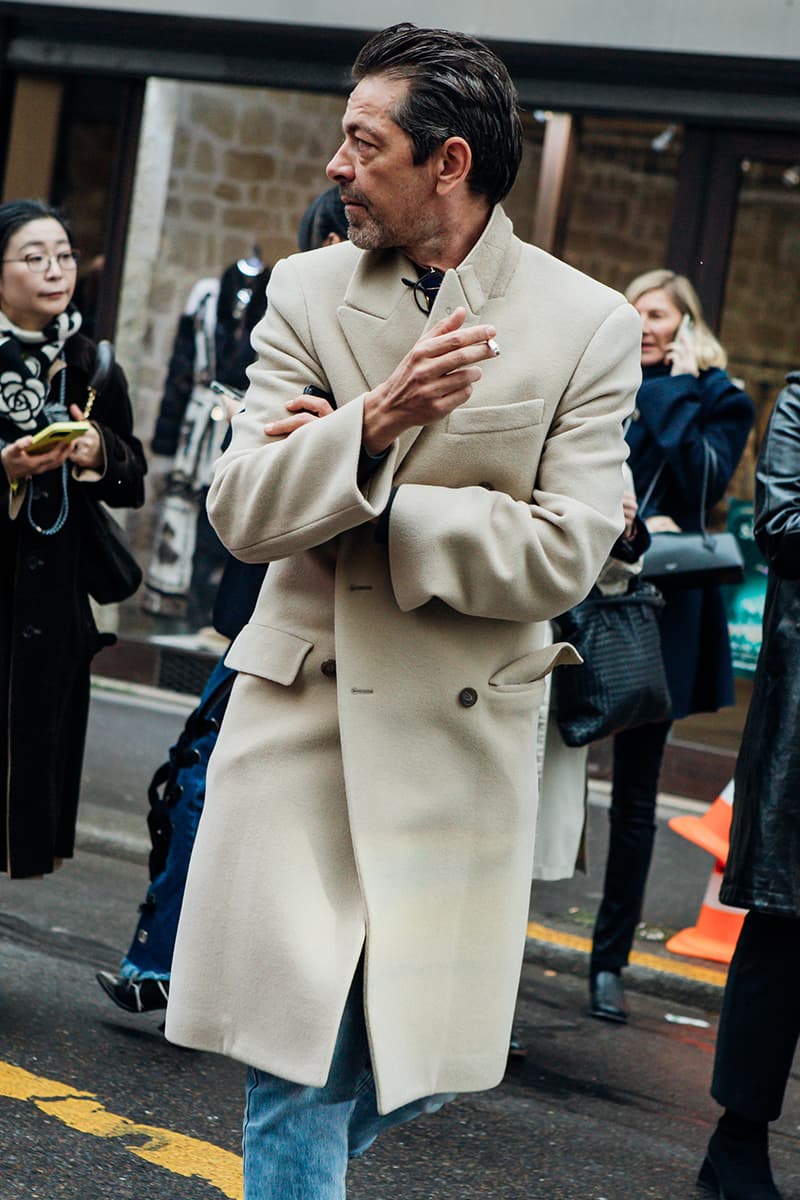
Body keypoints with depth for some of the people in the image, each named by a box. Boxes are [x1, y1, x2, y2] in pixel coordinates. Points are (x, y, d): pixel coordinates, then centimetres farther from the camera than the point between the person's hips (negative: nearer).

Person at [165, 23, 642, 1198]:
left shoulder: (590, 326, -3)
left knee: (414, 1074, 9)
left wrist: (362, 504, -11)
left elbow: (562, 555, -11)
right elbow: (242, 512, -6)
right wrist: (374, 423, -24)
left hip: (459, 741, 0)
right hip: (300, 716, 1)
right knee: (298, 1073, -2)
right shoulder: (307, 293, 3)